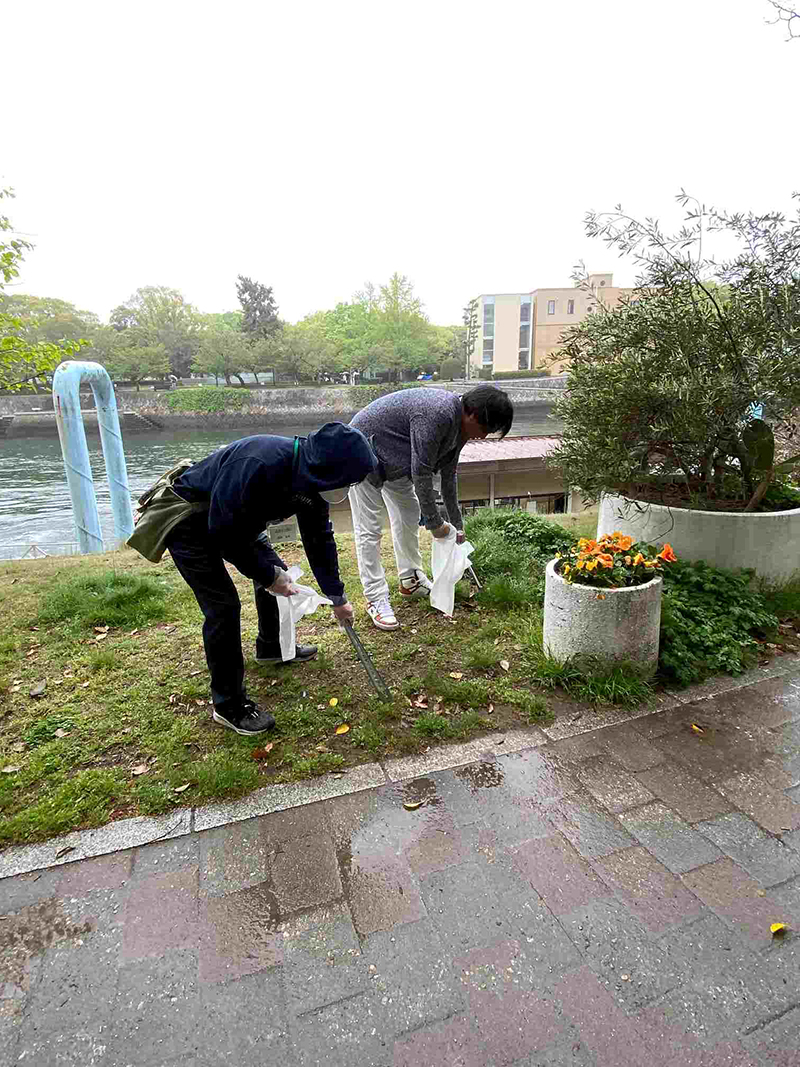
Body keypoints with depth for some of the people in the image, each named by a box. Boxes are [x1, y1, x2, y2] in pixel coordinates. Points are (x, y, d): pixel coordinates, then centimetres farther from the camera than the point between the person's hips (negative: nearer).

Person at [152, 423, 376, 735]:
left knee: (275, 571, 12)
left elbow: (319, 538, 0)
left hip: (233, 520, 8)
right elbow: (224, 533, -31)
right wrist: (267, 576, -20)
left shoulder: (310, 476, -12)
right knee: (223, 604, -13)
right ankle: (228, 705, 3)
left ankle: (271, 647, 37)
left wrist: (337, 597, 4)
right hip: (188, 522, -8)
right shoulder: (258, 465, -39)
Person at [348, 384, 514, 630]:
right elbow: (421, 475, -30)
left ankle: (411, 580, 28)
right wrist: (435, 523, -19)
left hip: (393, 457, 10)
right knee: (368, 529, -7)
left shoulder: (458, 423, -4)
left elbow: (448, 474, 6)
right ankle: (375, 599, 1)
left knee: (409, 514, 14)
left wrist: (457, 523, 9)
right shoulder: (438, 415, -34)